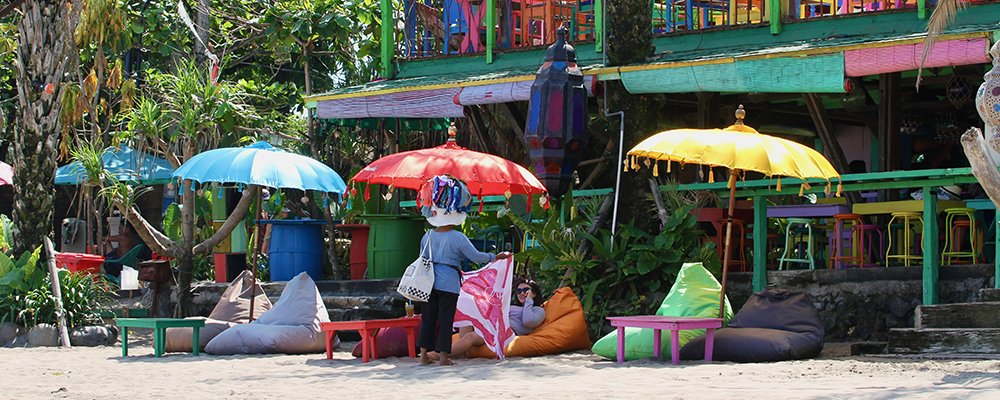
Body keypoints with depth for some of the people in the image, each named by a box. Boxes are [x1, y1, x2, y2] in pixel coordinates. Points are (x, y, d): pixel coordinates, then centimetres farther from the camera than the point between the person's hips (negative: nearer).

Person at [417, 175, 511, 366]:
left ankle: (424, 354, 11)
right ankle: (443, 356, 2)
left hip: (430, 284, 4)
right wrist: (495, 257, 10)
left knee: (428, 318, 10)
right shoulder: (458, 238, -11)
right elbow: (476, 257, -5)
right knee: (445, 320, 1)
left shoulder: (427, 237, 3)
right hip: (449, 284, -4)